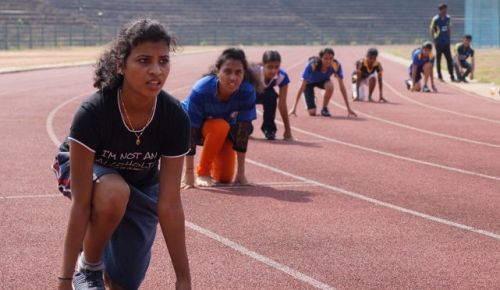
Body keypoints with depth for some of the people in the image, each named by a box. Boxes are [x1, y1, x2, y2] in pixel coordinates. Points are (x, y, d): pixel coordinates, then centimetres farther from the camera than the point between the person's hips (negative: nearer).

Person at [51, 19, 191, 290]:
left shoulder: (175, 118, -30)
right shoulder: (92, 112, -37)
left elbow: (170, 204, -25)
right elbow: (81, 203, -36)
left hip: (141, 182, 3)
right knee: (113, 192, -38)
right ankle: (88, 266, -11)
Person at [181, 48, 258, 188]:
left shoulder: (247, 92, -31)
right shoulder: (200, 90, -38)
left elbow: (243, 131, -25)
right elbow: (190, 133, -34)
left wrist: (241, 172, -24)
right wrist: (189, 173, -34)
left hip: (225, 130, 3)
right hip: (197, 125, -3)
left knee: (225, 178, -11)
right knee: (220, 126, -36)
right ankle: (202, 172, -17)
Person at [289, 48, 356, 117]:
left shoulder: (336, 65, -30)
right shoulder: (312, 65, -38)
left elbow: (342, 86, -24)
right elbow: (302, 86, -37)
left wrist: (348, 108, -26)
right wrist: (294, 108, -42)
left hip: (323, 80, 2)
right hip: (310, 82, -2)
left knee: (330, 85, -35)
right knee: (312, 112, -16)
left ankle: (324, 108, -9)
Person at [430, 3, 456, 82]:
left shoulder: (448, 18, 5)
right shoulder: (435, 19, -10)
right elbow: (431, 30, -4)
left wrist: (449, 38, 10)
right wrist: (434, 40, -8)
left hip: (446, 42, 4)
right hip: (439, 42, -4)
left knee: (449, 60, 1)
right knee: (438, 60, 4)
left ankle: (452, 76, 3)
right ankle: (439, 76, 13)